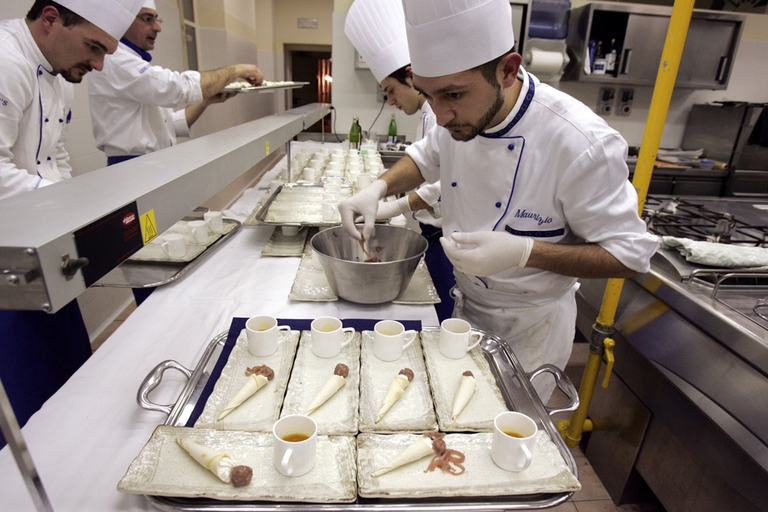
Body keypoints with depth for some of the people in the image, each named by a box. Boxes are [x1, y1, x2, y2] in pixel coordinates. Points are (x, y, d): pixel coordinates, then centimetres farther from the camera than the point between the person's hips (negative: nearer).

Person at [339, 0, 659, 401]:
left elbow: (629, 253, -21)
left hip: (528, 326, -5)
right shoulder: (461, 112, -12)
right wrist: (379, 187, -11)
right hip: (462, 306, 5)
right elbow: (427, 158, 9)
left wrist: (523, 252, -35)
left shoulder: (581, 144, -31)